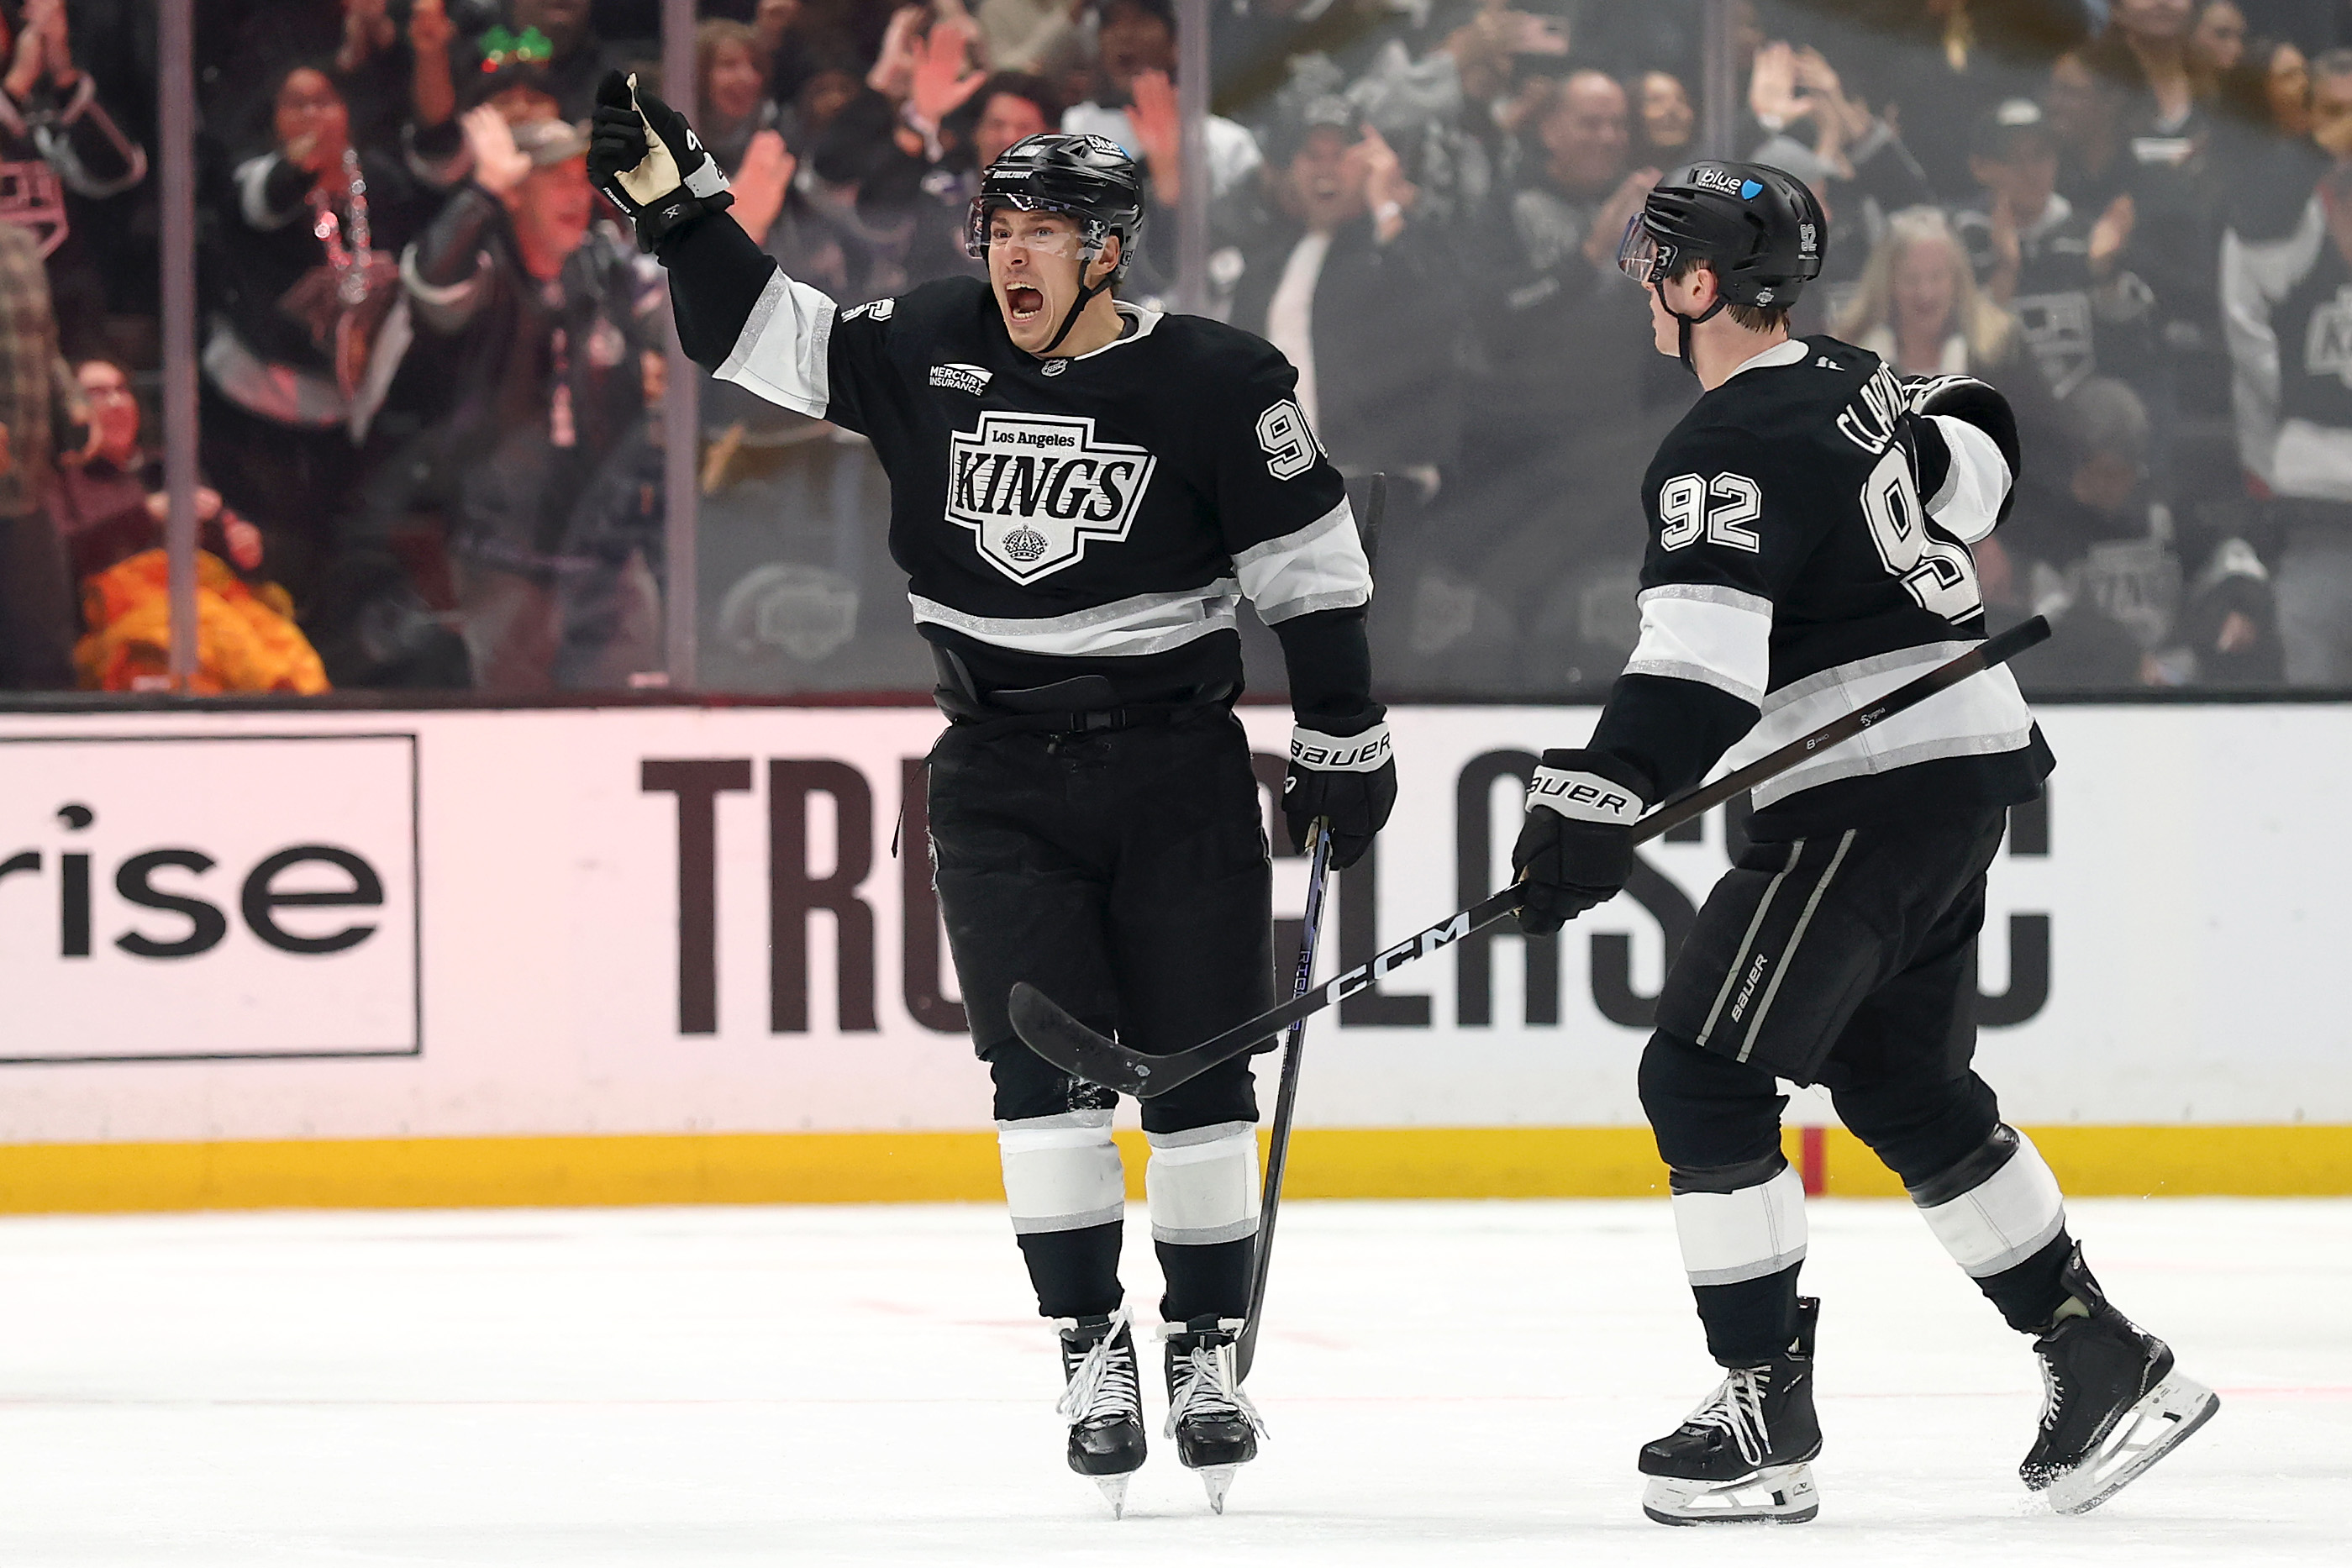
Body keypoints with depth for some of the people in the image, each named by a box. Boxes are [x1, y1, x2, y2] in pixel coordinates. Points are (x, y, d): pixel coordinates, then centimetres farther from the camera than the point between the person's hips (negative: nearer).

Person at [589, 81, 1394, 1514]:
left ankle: (1209, 1356, 11)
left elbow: (1314, 566, -4)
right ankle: (1092, 1356, -2)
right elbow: (763, 334, 6)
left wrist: (1346, 745, -2)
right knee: (1046, 1069, -8)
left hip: (1177, 771, -2)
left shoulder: (1214, 386, -10)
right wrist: (672, 196, -5)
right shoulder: (932, 353, 0)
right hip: (1000, 785, 2)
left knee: (1201, 1070, 0)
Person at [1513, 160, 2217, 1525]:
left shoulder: (1731, 449, -16)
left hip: (1872, 788, -10)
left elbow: (1702, 655, -28)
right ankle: (2103, 1361, 21)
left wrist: (1600, 802, -33)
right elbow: (1973, 455, 30)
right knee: (1904, 1084, 20)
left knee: (1704, 1077, -7)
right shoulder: (1857, 389, 11)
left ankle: (1768, 1413, -8)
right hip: (1970, 761, 10)